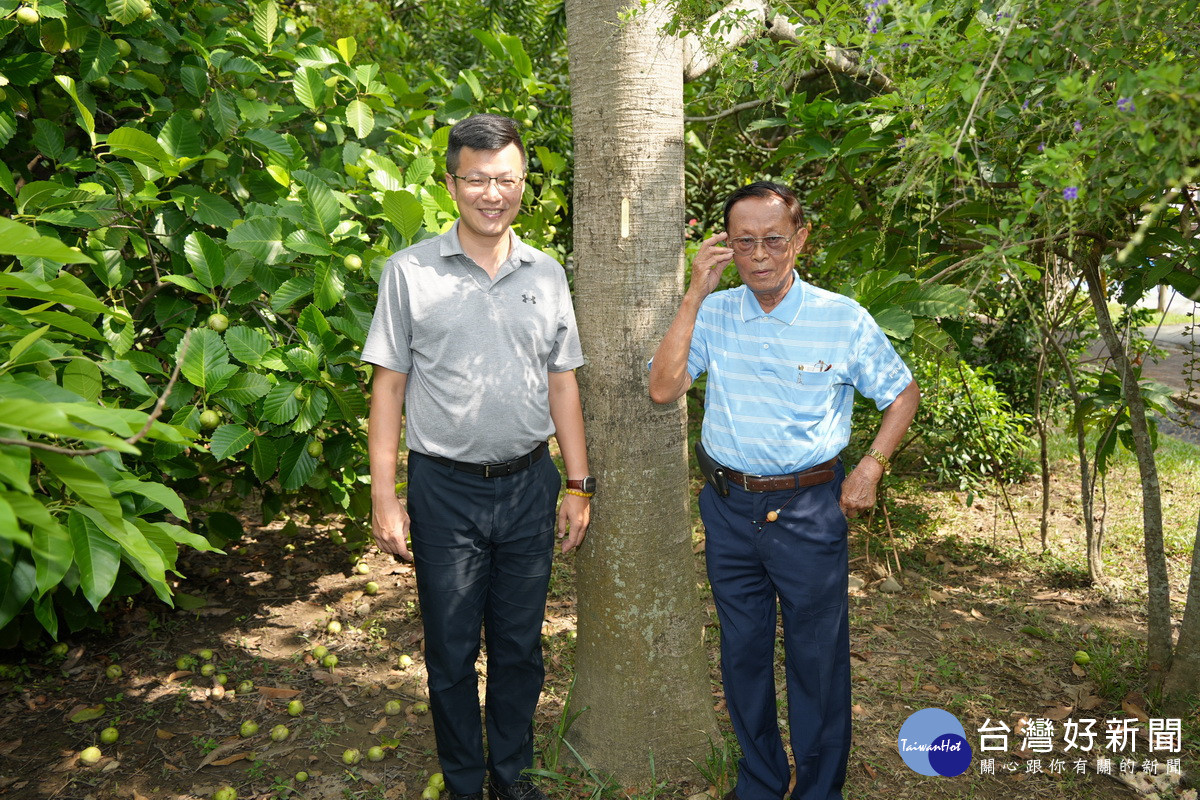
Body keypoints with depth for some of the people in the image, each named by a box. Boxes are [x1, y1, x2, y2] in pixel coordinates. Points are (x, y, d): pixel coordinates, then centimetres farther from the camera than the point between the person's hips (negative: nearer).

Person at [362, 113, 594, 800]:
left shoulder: (547, 275, 5)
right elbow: (389, 384, -3)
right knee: (452, 652, 11)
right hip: (446, 489, -2)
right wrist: (384, 496, -7)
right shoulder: (411, 271, -3)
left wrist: (579, 486, 6)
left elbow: (562, 384, 8)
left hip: (530, 486, 3)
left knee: (520, 645, 15)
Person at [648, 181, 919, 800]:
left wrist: (871, 467, -4)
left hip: (809, 511, -2)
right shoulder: (714, 314, -2)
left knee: (817, 657, 9)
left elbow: (903, 394, 6)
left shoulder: (843, 319, -6)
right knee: (742, 652, 17)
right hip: (728, 507, 3)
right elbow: (663, 388, -15)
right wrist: (694, 295, -16)